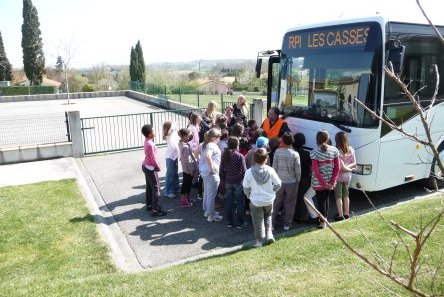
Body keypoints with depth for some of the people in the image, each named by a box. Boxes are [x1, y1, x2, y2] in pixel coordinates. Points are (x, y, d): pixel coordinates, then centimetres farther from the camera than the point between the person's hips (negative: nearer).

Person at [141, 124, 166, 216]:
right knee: (156, 188, -3)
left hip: (146, 166, 9)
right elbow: (153, 159, -22)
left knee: (149, 187, 19)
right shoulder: (150, 144, -25)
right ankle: (156, 210, 0)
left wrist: (156, 166, 13)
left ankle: (149, 205, 30)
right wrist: (158, 167, -7)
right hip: (151, 168, -9)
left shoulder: (146, 142, 4)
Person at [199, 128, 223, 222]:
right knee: (211, 195, 1)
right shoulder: (212, 145, -20)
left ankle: (207, 210, 36)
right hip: (211, 173, -10)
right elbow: (207, 156, -38)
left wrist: (201, 163, 19)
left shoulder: (204, 144, 9)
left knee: (206, 192, 22)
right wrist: (212, 168, -27)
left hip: (203, 171, 10)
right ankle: (211, 215, 10)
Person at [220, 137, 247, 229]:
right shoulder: (240, 156, -15)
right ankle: (240, 223, 15)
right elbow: (243, 170, -15)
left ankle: (229, 222, 22)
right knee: (239, 202, 7)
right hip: (238, 182, -4)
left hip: (228, 181, 4)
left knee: (229, 202, 13)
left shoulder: (224, 155, -1)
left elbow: (222, 170, 3)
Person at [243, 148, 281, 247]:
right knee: (268, 216, 28)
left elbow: (246, 188, -9)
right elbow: (278, 184, -5)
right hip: (269, 200, 1)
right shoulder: (270, 170, -15)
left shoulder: (249, 172, -17)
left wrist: (249, 196, 10)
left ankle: (259, 241, 21)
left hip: (255, 201, -1)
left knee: (258, 221, 13)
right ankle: (269, 234, 18)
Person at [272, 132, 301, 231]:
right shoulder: (295, 154, -12)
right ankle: (287, 224, 20)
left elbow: (274, 167, -5)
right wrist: (298, 180, 8)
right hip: (292, 182, -1)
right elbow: (298, 170, -7)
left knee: (276, 203, 12)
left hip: (279, 181, 1)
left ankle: (272, 223, 17)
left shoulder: (277, 152, -11)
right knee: (289, 204, 12)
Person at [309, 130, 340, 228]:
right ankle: (325, 218, 33)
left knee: (321, 200, 8)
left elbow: (315, 170, -17)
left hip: (318, 182, -4)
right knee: (326, 199, 21)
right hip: (330, 182, 4)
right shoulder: (334, 150, -3)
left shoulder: (314, 152, -14)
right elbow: (337, 168, -3)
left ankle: (322, 221, 13)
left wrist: (323, 183, -11)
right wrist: (332, 182, -3)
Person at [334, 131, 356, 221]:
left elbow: (341, 167, -20)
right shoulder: (351, 150, -2)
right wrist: (349, 167, -6)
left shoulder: (338, 151, -22)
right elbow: (354, 164, 2)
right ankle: (346, 213, 28)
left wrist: (347, 169, -3)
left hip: (339, 176, -6)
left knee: (338, 196, 6)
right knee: (346, 195, 19)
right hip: (347, 176, 6)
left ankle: (340, 215, 10)